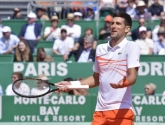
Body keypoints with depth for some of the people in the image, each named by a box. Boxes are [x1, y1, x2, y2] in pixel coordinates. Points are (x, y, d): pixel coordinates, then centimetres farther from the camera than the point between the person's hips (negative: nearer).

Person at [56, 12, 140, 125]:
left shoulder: (131, 47, -4)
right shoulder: (101, 48, 15)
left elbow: (132, 77, -15)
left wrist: (124, 83, -38)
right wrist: (71, 84, 16)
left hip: (121, 110, -6)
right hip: (101, 110, 6)